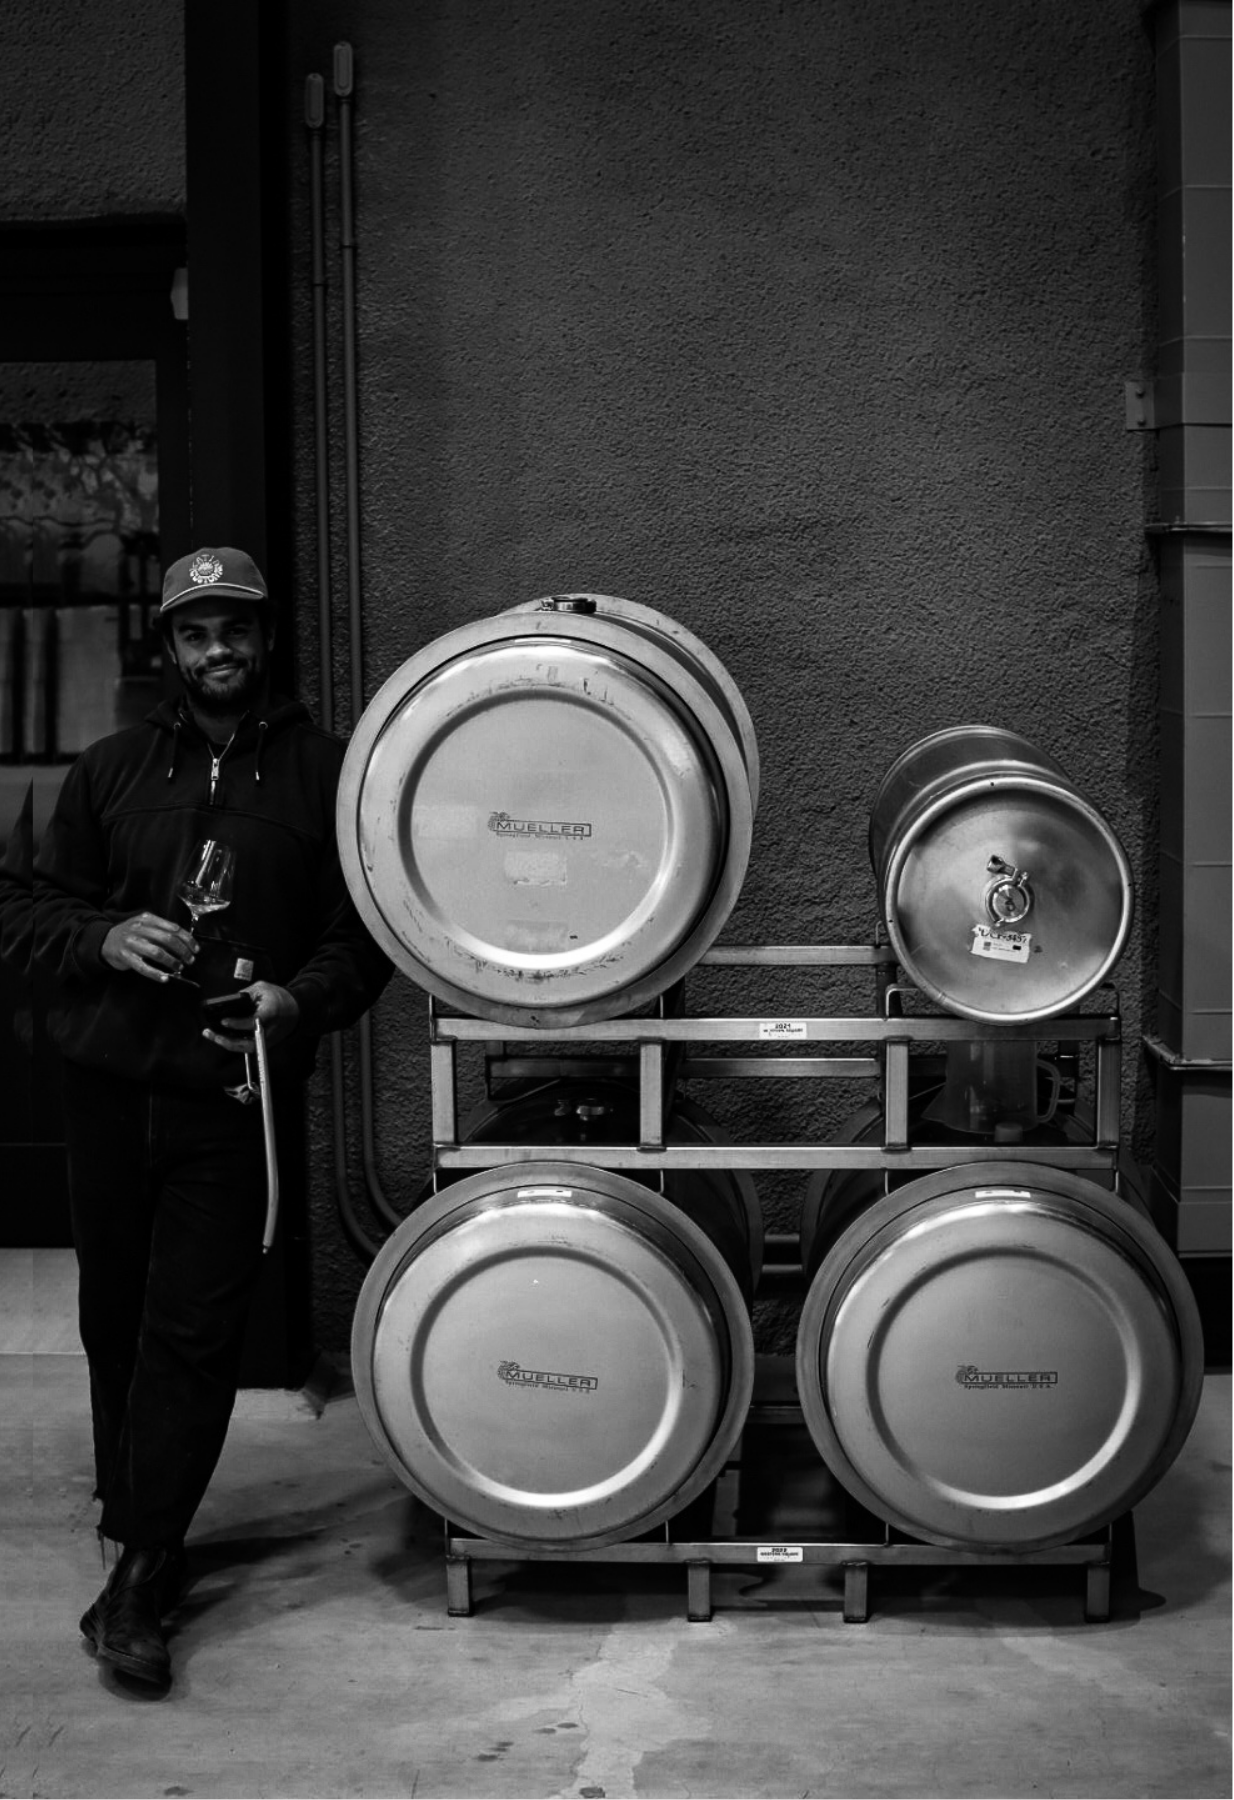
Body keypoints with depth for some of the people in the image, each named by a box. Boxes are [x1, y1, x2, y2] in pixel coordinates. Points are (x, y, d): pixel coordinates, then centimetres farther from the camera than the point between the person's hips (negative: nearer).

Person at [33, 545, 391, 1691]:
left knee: (194, 1333, -4)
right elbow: (45, 907, 12)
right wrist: (108, 937, -9)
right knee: (115, 1321, 10)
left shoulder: (323, 772, 3)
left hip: (235, 1093, -3)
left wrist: (298, 997, -17)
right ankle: (135, 1532, 28)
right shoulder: (111, 769, 11)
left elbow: (363, 934, 2)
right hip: (109, 1081, 3)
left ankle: (139, 1582, 1)